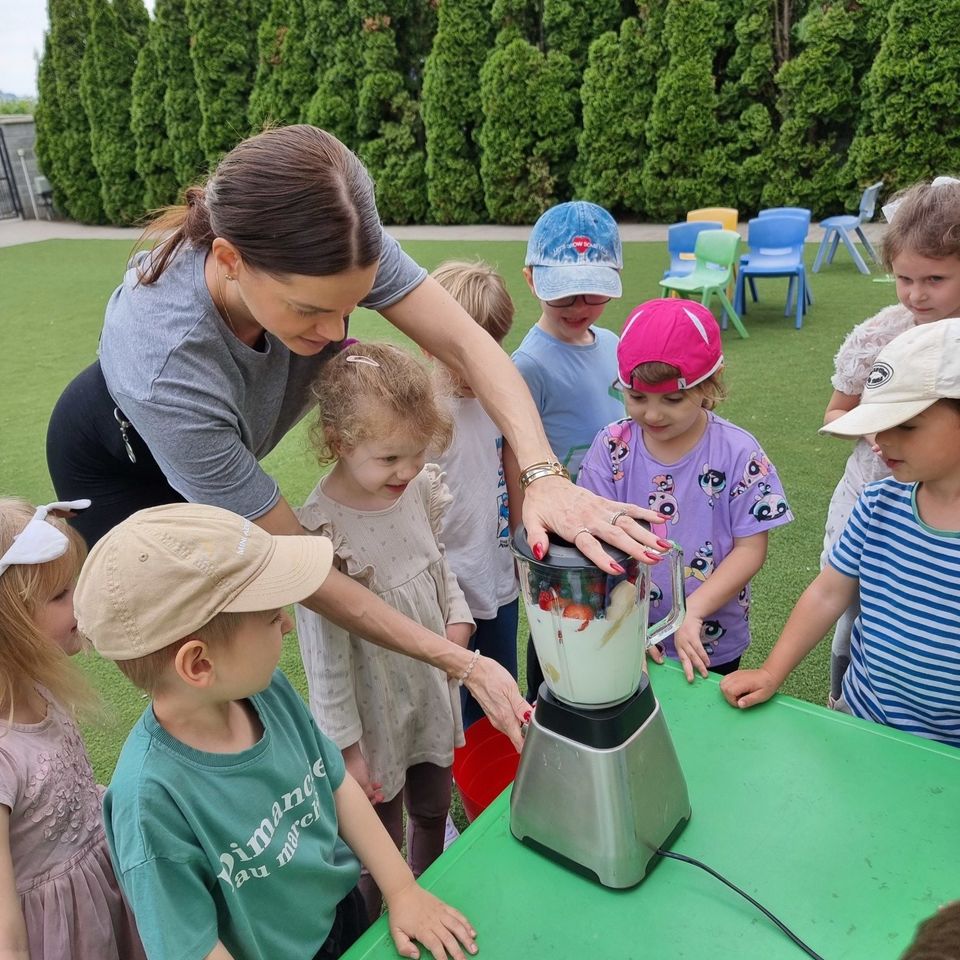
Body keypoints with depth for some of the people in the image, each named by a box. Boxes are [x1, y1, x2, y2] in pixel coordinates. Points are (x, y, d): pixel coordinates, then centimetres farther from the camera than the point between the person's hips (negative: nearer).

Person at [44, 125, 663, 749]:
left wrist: (545, 475, -51)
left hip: (221, 437, 4)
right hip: (118, 460, -4)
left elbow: (465, 342, -33)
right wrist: (462, 664, -35)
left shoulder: (328, 242, -35)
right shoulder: (165, 368, -45)